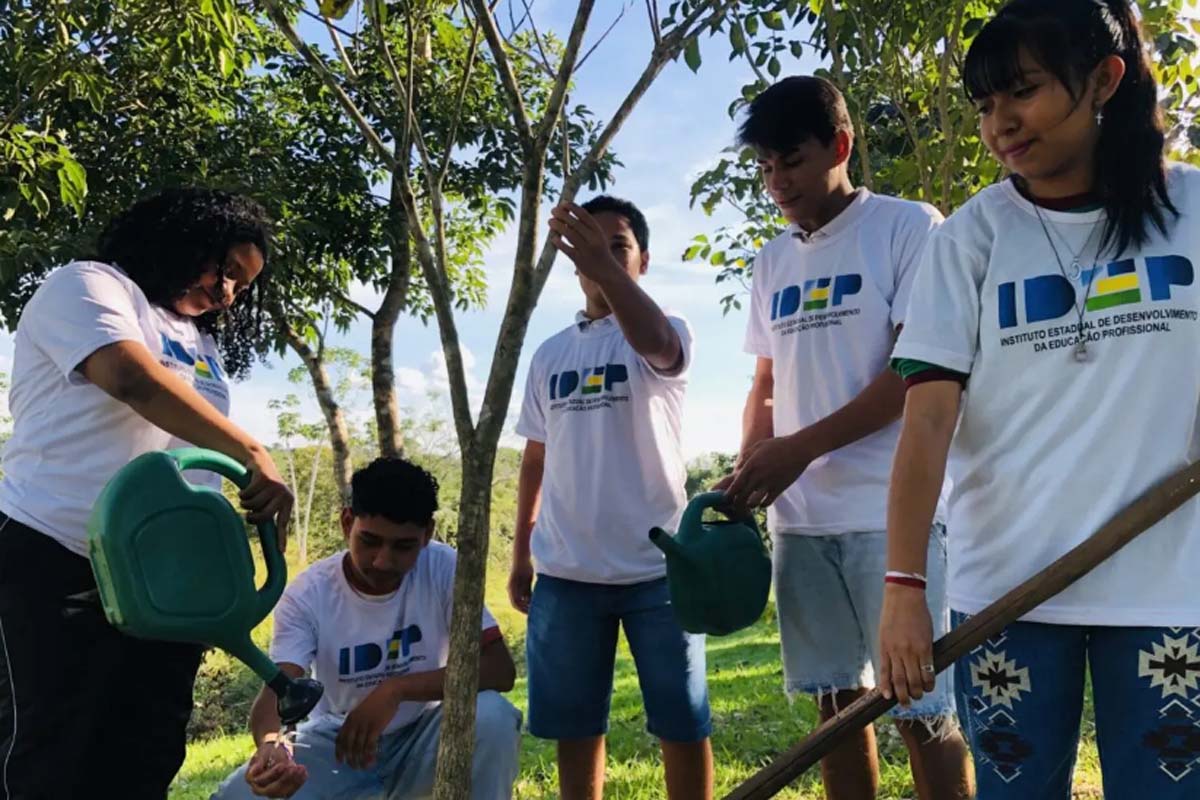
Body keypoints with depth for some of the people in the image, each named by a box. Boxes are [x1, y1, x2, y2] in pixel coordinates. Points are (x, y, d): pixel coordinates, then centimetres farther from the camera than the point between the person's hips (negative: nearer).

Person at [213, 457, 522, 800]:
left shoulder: (443, 569, -19)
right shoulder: (307, 593, -18)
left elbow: (500, 669, -25)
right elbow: (276, 688, -28)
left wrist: (395, 690, -35)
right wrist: (269, 743, -52)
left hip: (419, 740, -1)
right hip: (336, 743, 1)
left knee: (490, 716, -32)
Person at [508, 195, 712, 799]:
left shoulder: (665, 332, -2)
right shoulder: (550, 354, 13)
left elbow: (654, 342, -29)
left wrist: (604, 266, -46)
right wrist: (520, 555, 15)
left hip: (656, 564, -4)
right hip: (566, 571, 4)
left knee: (682, 724, 5)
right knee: (573, 727, 12)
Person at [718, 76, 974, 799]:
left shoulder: (909, 226, -2)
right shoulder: (773, 262, 16)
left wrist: (798, 450, -14)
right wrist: (748, 471, 2)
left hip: (893, 509, -6)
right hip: (799, 516, 6)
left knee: (921, 708, -1)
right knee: (837, 699, 12)